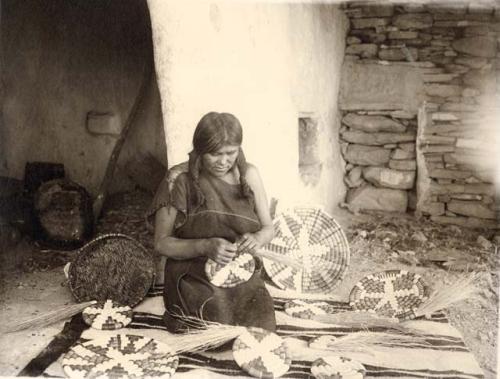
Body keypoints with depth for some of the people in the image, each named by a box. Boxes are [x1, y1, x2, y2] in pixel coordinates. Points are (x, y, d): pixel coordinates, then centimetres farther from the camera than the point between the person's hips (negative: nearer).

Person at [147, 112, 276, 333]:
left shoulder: (248, 175, 4)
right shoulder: (179, 181, -7)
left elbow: (268, 228, 11)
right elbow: (161, 243, -4)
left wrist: (257, 238, -13)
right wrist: (205, 247, -20)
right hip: (195, 280, -3)